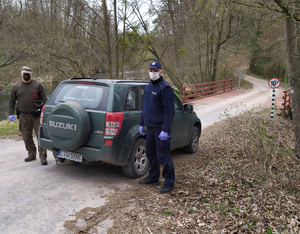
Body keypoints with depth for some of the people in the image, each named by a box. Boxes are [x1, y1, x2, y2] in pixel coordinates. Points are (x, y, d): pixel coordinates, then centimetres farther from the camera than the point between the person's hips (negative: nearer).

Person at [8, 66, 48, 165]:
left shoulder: (38, 85, 2)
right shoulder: (16, 86, 10)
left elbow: (44, 99, 2)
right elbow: (12, 101, 15)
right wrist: (10, 113, 6)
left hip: (37, 116, -3)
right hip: (23, 116, 3)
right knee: (26, 137, 9)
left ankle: (43, 157, -2)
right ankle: (32, 154, 25)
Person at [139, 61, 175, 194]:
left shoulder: (165, 88, -12)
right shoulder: (148, 87, 14)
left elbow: (169, 111, -17)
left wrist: (165, 130, -21)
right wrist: (141, 123, 19)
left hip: (160, 128, -8)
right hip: (150, 127, 8)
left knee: (163, 156, -3)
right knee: (150, 154, 16)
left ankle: (169, 182, 10)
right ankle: (153, 178, 31)